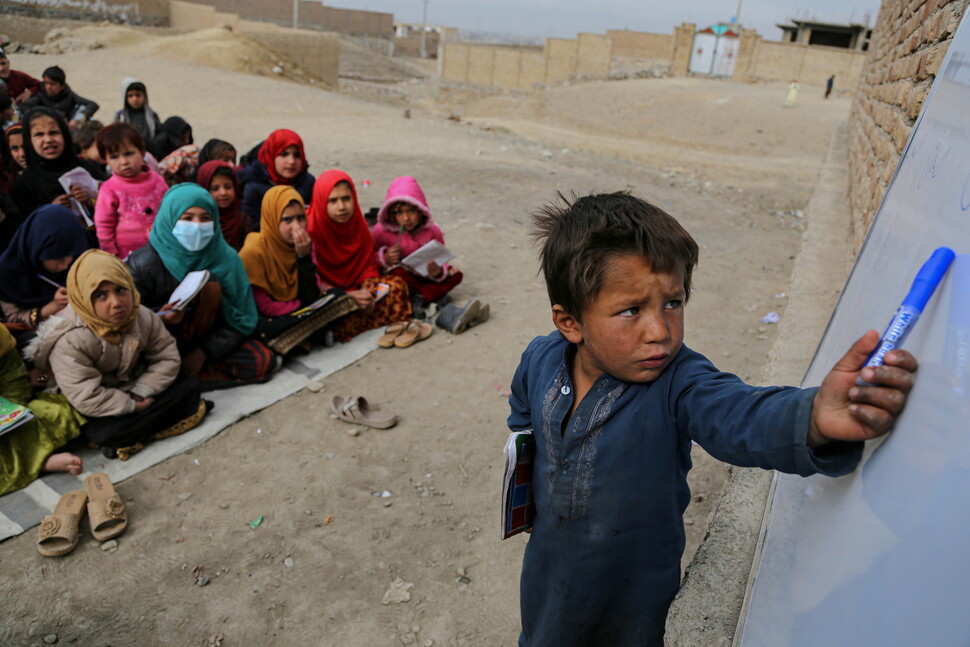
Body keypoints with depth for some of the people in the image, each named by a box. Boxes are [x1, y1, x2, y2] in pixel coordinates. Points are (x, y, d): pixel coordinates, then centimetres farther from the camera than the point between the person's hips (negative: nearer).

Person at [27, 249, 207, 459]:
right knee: (107, 433, -36)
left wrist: (141, 394, -19)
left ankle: (130, 437, -11)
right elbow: (86, 399, -31)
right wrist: (134, 406, -25)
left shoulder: (143, 316, -12)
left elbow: (167, 357, -7)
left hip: (133, 390, 6)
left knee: (190, 386, -10)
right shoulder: (69, 341, -29)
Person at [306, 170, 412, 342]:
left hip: (354, 290, 5)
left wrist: (368, 292, -17)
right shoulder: (311, 229, -17)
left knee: (396, 284, -15)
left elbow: (368, 264, 4)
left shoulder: (358, 223, 1)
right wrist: (346, 296, -29)